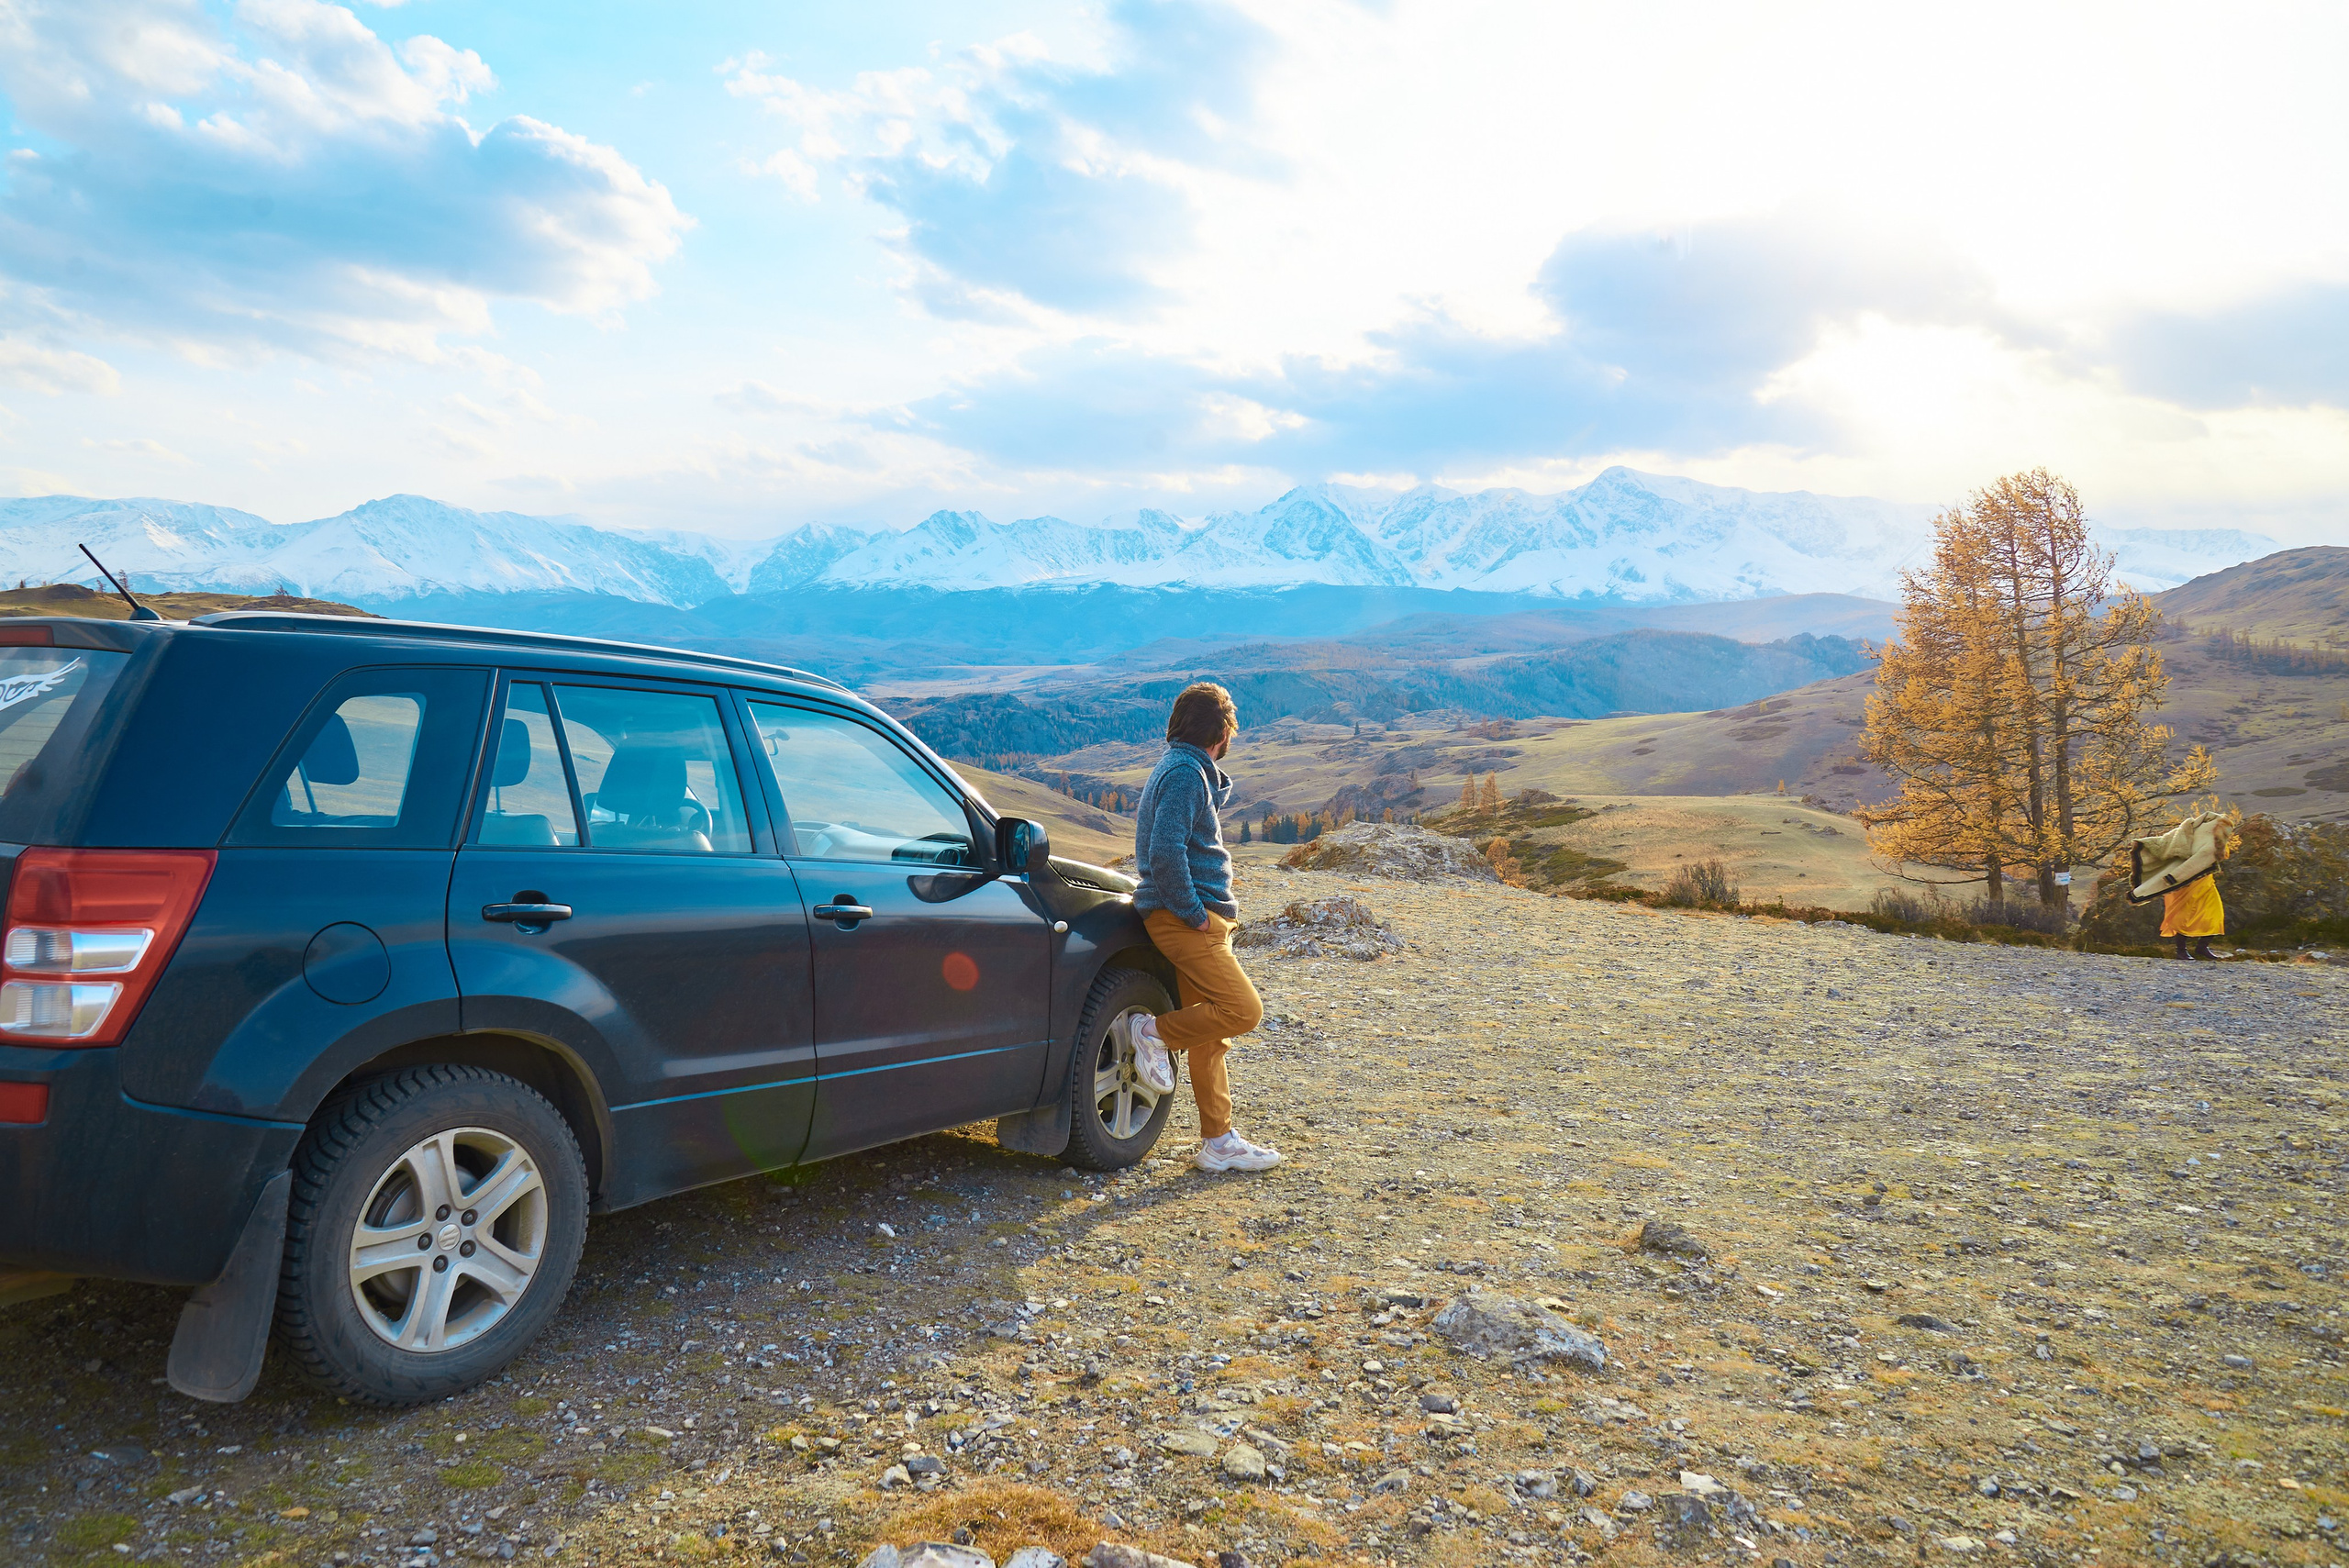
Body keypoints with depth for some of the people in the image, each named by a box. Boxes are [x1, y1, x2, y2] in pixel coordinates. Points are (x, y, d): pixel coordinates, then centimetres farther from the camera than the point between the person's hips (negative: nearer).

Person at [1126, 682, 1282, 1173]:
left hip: (1199, 917, 10)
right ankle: (1153, 1032, -1)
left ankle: (1218, 1142, 14)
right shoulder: (1184, 772, -13)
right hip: (1183, 919, -10)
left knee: (1209, 1034, 10)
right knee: (1243, 1011, -17)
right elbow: (1165, 854, -23)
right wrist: (1195, 913, -18)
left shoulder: (1188, 770, 18)